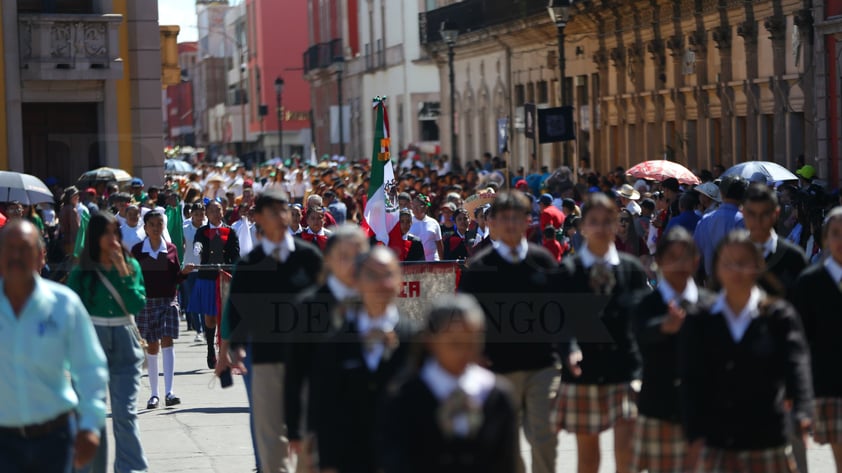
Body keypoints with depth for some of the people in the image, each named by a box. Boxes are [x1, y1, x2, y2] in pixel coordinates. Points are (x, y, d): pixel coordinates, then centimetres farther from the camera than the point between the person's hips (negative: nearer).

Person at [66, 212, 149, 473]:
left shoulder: (131, 266, 4)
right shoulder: (81, 273, 0)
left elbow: (137, 305, -7)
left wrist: (123, 273, -13)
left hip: (125, 344, 0)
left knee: (125, 412, -6)